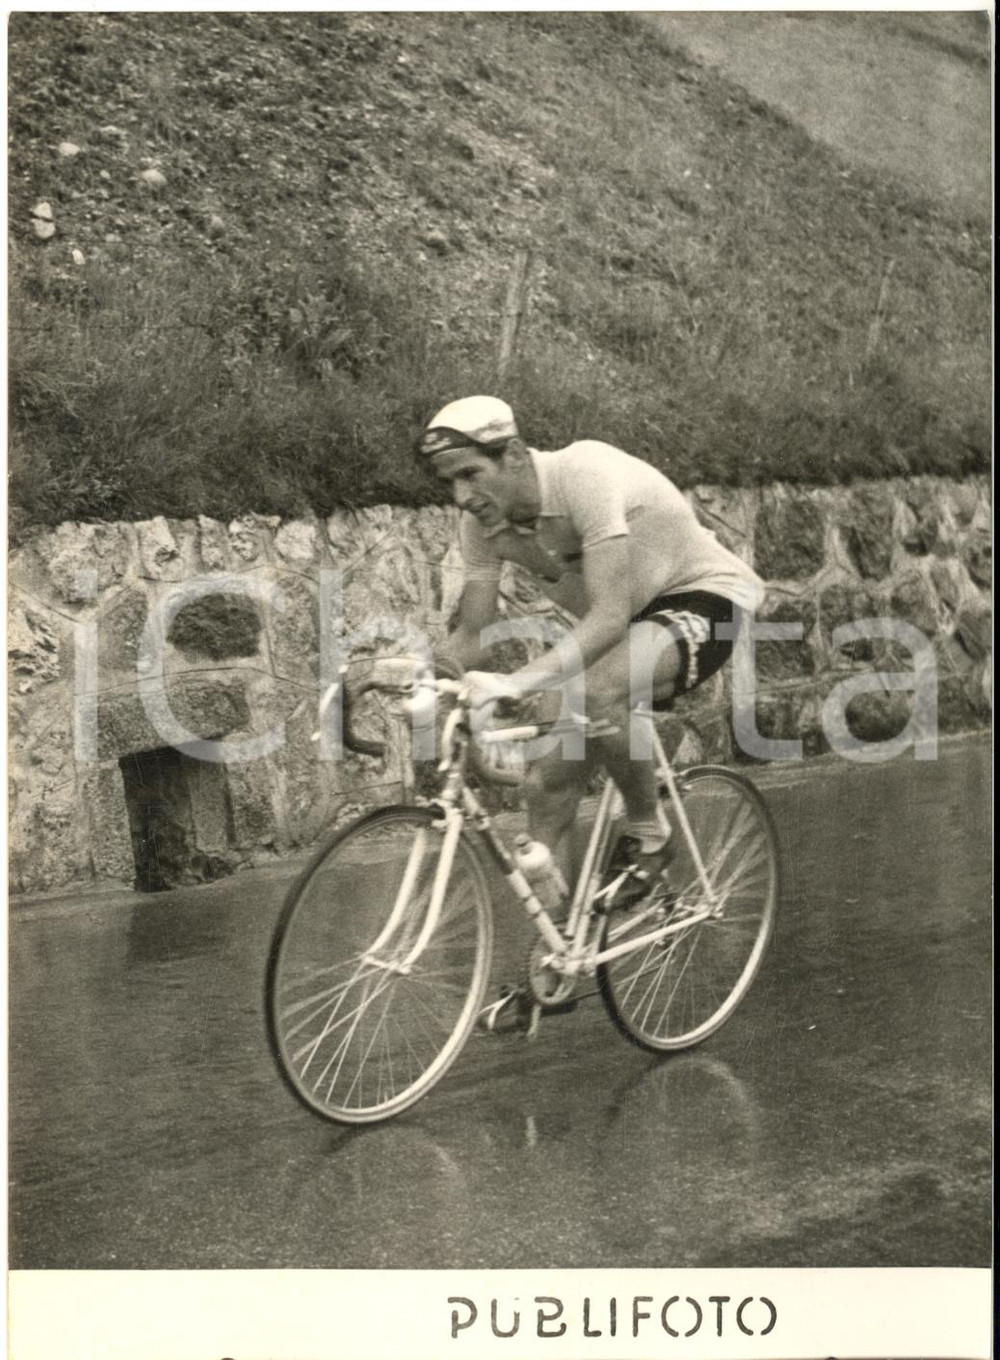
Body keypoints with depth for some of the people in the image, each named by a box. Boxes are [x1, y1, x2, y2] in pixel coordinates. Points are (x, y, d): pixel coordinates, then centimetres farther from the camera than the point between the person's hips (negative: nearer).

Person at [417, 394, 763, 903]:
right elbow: (471, 634, -5)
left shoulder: (585, 475, -32)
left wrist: (516, 683, -49)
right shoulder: (482, 524, -11)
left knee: (596, 692, -36)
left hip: (703, 596, -7)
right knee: (549, 783, -4)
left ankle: (648, 831, -11)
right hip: (628, 620, 7)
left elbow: (610, 617, -39)